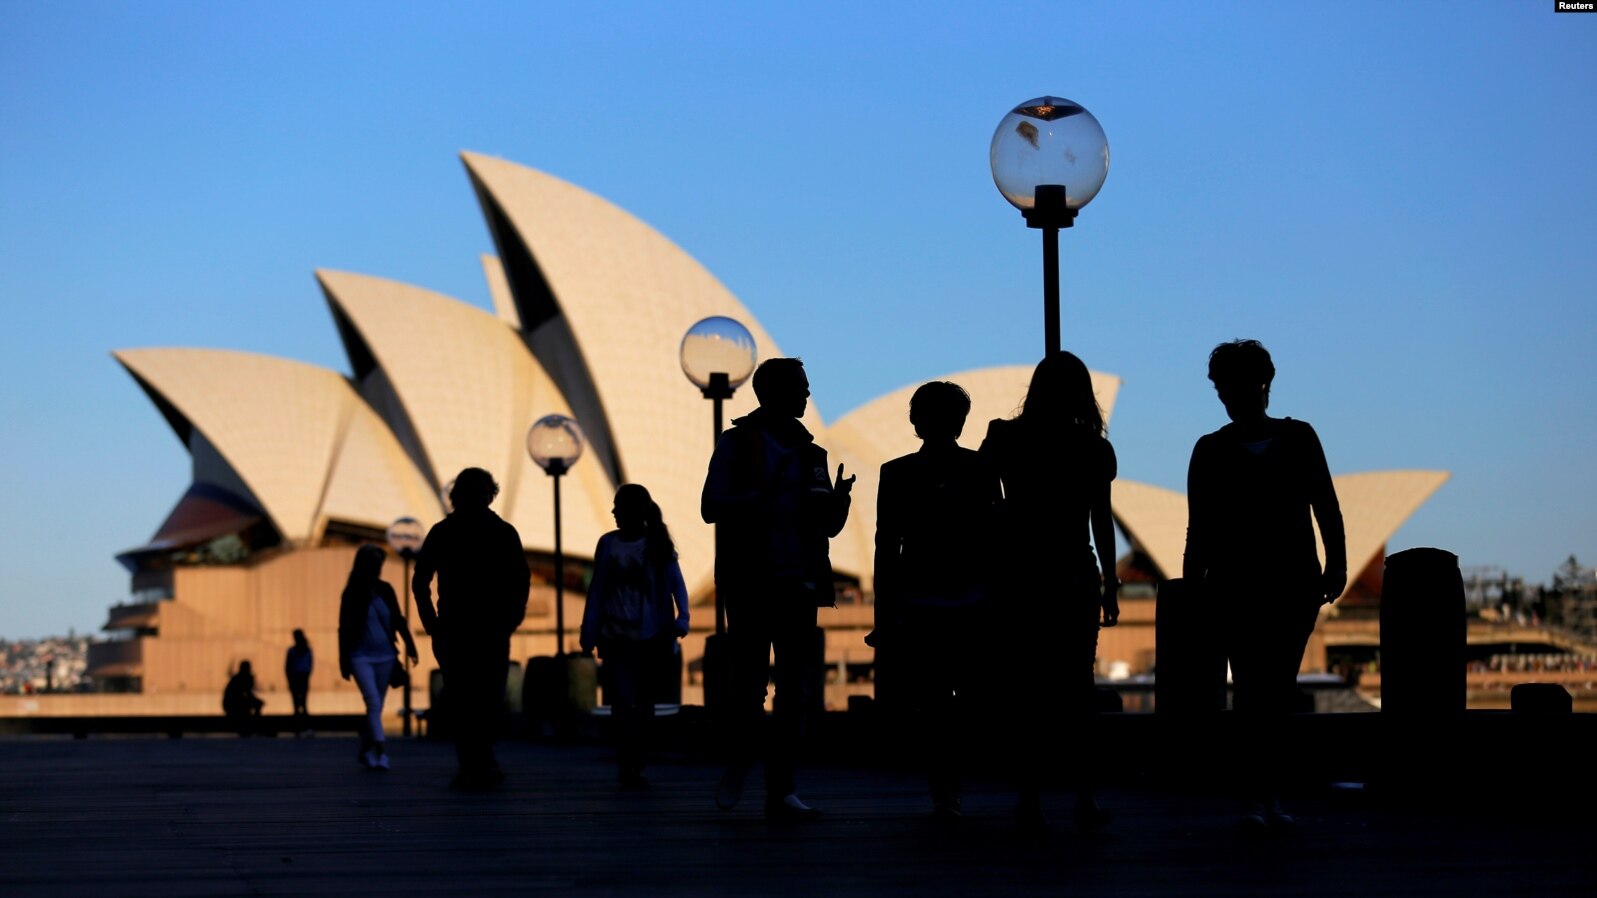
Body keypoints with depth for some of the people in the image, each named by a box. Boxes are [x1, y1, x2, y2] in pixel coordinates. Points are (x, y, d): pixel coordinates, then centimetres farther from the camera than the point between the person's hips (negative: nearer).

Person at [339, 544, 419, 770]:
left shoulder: (385, 590, 5)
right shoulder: (352, 594, -4)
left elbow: (397, 620, 10)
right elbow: (345, 628, -2)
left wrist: (409, 644, 0)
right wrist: (344, 661, -4)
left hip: (385, 656, 4)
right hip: (362, 656, -4)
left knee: (376, 706, 9)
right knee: (373, 702, -16)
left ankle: (365, 750, 24)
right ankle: (381, 753, -23)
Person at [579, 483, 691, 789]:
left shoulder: (658, 544, -1)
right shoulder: (609, 543, 4)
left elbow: (676, 583, -7)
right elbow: (596, 591, 6)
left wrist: (681, 618, -23)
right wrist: (589, 634, 4)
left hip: (651, 637, 0)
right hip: (617, 637, 0)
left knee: (643, 704, 6)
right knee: (623, 702, -9)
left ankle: (634, 767, 14)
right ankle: (629, 767, -11)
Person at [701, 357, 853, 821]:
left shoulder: (809, 451, 14)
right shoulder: (737, 443, 2)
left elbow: (828, 526, 15)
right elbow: (711, 507, -7)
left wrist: (838, 499, -8)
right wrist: (761, 496, -22)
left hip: (798, 584, 4)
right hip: (750, 585, -4)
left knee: (796, 691, 2)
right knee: (748, 683, -2)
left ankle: (781, 790, 6)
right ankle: (735, 770, 18)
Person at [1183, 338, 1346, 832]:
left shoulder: (1299, 438, 11)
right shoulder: (1211, 451, 8)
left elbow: (1326, 506, 9)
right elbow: (1200, 530, 7)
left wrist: (1336, 563, 0)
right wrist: (1193, 580, -2)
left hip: (1294, 582, 2)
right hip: (1236, 584, -2)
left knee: (1278, 690, 4)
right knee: (1253, 689, -9)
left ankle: (1262, 794, 14)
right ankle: (1257, 795, -11)